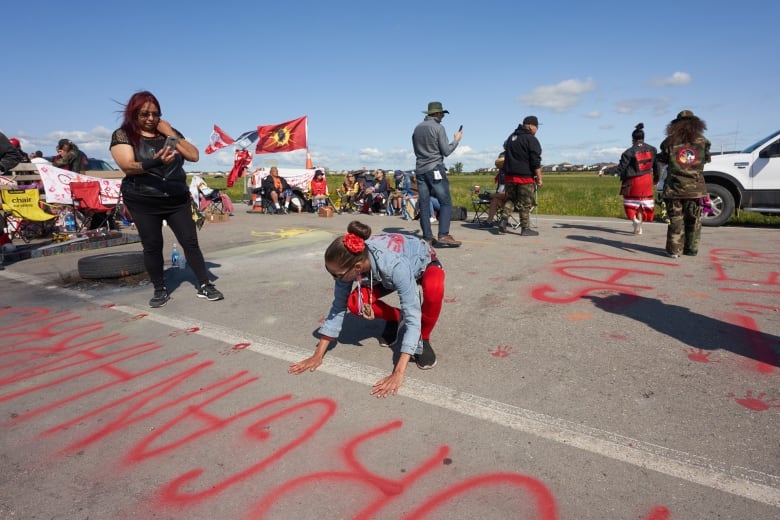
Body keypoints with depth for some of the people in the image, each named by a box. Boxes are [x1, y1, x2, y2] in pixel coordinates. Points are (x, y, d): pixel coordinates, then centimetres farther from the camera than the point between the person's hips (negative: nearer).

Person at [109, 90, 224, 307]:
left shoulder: (168, 132, 9)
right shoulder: (123, 135, -2)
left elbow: (194, 155, 0)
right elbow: (128, 166, -17)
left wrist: (171, 134, -8)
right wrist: (155, 162, -34)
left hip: (178, 199, 3)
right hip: (143, 202, -2)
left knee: (190, 241, -1)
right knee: (152, 247, 3)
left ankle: (205, 285, 4)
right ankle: (160, 290, 16)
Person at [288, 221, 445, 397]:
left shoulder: (395, 265, -45)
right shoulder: (350, 260, -29)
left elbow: (412, 317, -44)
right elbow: (338, 306, -19)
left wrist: (398, 373, -49)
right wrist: (317, 355, -18)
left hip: (425, 263, -4)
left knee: (434, 290, -40)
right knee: (354, 303, -21)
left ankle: (423, 339, -10)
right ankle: (394, 317, 11)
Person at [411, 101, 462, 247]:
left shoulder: (417, 128, 14)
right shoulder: (438, 127, -5)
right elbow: (446, 151, -6)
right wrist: (456, 140, 9)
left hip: (420, 169, 7)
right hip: (435, 169, -6)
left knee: (424, 204, 3)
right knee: (446, 202, -4)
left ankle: (427, 238, 3)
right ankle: (443, 235, -13)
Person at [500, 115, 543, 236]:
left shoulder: (511, 137, 16)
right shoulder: (531, 139, -10)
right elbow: (536, 162, -14)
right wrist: (539, 178, -9)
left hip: (509, 175, 7)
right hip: (525, 176, -6)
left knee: (510, 199, 18)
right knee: (526, 203, 1)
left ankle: (504, 219, 0)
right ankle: (525, 228, 6)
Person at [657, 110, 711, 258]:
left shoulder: (670, 141, -2)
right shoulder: (702, 141, 3)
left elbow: (662, 159, 6)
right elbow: (707, 159, 15)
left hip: (674, 188, -1)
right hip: (695, 188, 1)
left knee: (675, 219, 2)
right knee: (694, 220, 10)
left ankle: (674, 249, 0)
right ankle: (692, 249, 15)